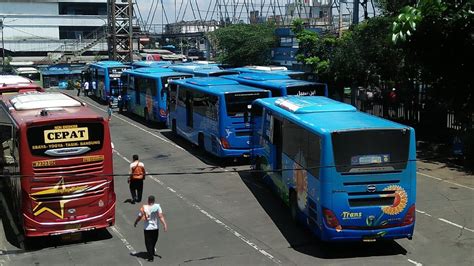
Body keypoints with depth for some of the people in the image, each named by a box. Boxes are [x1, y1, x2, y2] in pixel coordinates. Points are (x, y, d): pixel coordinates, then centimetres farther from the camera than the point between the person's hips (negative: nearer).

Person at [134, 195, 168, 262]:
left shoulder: (144, 208, -11)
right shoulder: (157, 206, -11)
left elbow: (139, 217, -3)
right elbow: (161, 216, -19)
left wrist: (135, 223, 14)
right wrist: (164, 224, -20)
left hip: (147, 228, -2)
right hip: (155, 227, 2)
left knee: (148, 242, 6)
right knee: (154, 241, 24)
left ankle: (150, 257, -1)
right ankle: (152, 252, 44)